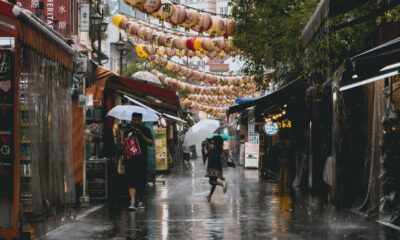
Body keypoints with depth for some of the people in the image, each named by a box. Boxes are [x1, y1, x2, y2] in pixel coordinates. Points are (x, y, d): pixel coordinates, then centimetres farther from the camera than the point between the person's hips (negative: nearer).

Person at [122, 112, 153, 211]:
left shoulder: (145, 130, 8)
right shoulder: (127, 131, 9)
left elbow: (151, 143, -3)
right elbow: (123, 144, 11)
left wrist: (141, 136, -14)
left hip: (142, 159, 1)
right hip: (130, 159, -1)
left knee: (142, 181, 8)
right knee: (131, 181, -11)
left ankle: (139, 200, 24)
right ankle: (132, 202, -17)